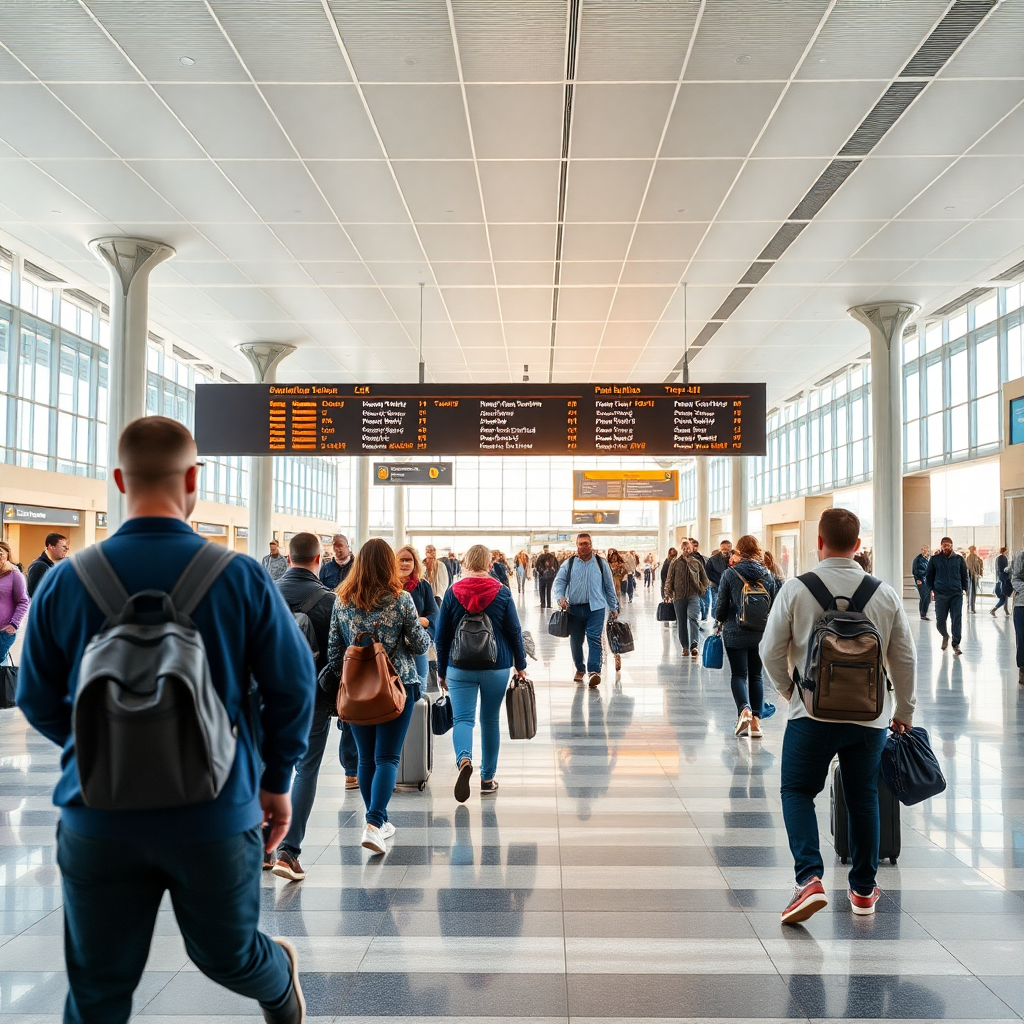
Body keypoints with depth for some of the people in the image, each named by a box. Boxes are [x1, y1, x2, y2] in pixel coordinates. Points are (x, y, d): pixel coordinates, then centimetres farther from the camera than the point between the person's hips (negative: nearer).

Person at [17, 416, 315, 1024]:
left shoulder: (65, 581, -6)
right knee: (226, 954, 23)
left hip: (98, 816, 2)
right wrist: (276, 780, 8)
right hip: (216, 811, -1)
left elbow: (40, 702, 4)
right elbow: (294, 685, -7)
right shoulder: (242, 576, -11)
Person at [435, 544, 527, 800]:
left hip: (460, 668, -1)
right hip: (496, 668, 1)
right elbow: (514, 632, 1)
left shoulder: (453, 593, -2)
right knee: (490, 721, 12)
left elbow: (441, 636, 2)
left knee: (463, 719, -2)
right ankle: (487, 779, 19)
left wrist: (442, 670, 12)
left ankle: (464, 759, -32)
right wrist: (520, 665, 12)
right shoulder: (502, 593, -3)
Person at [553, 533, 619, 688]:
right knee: (575, 641, 9)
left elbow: (609, 586, 13)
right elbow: (559, 582, 2)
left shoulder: (601, 563, 8)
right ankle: (579, 669, 26)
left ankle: (594, 671, -18)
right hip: (574, 608, 1)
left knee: (595, 639, -13)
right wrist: (560, 597, -17)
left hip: (596, 607, -1)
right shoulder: (569, 563, 7)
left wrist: (613, 607, 13)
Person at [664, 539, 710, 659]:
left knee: (693, 617, -22)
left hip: (694, 595, -1)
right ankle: (685, 646, 17)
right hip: (679, 596, 2)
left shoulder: (697, 563, 10)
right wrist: (668, 593, -2)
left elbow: (704, 579, 18)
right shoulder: (675, 563, 8)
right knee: (681, 622, 6)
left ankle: (693, 645, -29)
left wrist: (702, 590, 5)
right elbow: (669, 580, 7)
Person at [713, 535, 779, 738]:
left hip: (735, 633, -3)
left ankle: (744, 709, -20)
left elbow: (721, 605, -3)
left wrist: (718, 625, 14)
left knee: (738, 674, 4)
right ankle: (756, 720, 7)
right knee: (756, 675, 11)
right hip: (761, 634, 3)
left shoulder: (730, 573, -7)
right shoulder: (767, 575, 2)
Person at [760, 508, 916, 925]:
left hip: (812, 713, -3)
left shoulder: (795, 589, -10)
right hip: (870, 715, 3)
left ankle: (810, 878, -7)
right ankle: (863, 890, 28)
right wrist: (904, 711, 19)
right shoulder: (885, 594, -2)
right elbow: (905, 659, 5)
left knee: (797, 792, 9)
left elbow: (771, 651, -6)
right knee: (864, 798, 17)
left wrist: (789, 689, 13)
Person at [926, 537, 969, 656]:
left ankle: (956, 644, 4)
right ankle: (945, 636, 31)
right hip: (940, 595, 0)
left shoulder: (959, 559, 7)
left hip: (956, 594, 0)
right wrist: (931, 589, 4)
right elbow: (929, 576, 12)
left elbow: (964, 575, 15)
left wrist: (964, 588, 6)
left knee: (956, 620, -5)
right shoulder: (934, 559, 5)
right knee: (940, 621, 1)